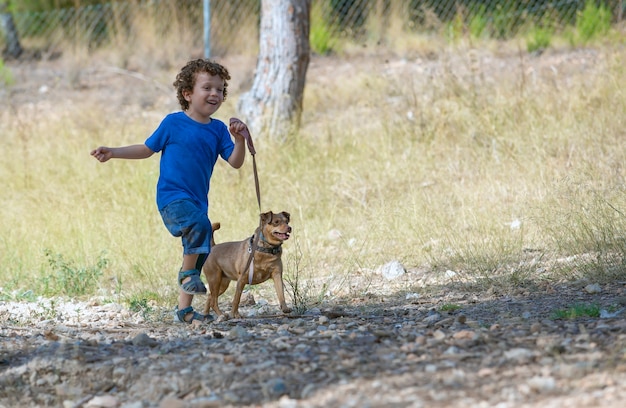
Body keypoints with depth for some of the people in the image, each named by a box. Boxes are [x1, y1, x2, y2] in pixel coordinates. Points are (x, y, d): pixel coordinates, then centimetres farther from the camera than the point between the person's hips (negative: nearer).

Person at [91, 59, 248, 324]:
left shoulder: (218, 130, 7)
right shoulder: (173, 123, -4)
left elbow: (235, 162, 3)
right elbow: (147, 149, 8)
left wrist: (240, 139, -15)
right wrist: (113, 153, 1)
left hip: (197, 201, 6)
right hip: (172, 197, -6)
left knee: (200, 255, 9)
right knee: (200, 224, -35)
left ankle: (184, 310, 22)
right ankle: (187, 272, -16)